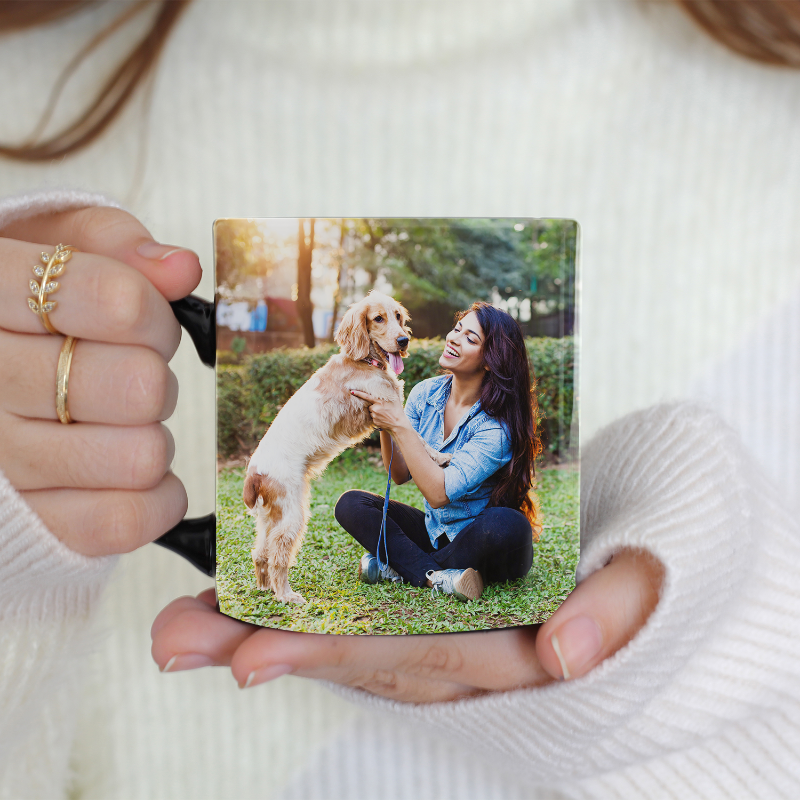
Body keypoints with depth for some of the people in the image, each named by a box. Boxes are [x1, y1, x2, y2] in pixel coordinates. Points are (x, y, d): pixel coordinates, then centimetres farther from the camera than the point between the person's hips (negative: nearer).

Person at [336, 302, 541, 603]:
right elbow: (400, 474, -4)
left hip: (482, 544, -4)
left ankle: (401, 566, -17)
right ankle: (438, 576, -23)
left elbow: (438, 493, -29)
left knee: (508, 524, -38)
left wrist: (400, 425, -29)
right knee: (351, 504, -11)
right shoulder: (426, 393, -5)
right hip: (434, 532, 5)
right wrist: (385, 424, -21)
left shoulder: (497, 423, -22)